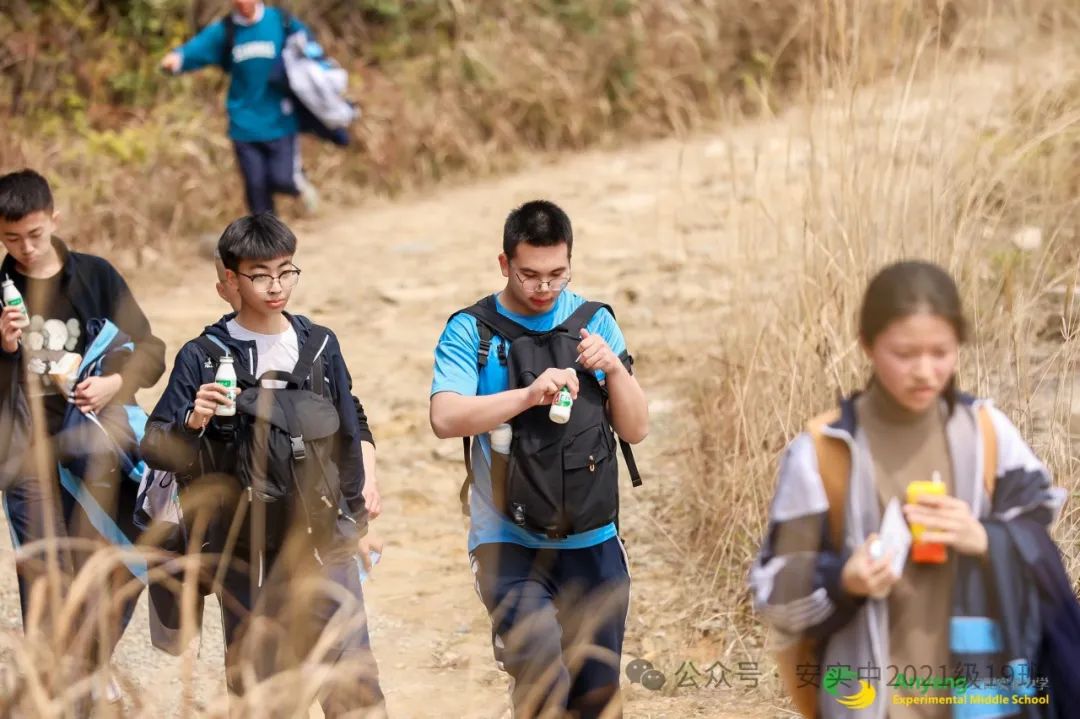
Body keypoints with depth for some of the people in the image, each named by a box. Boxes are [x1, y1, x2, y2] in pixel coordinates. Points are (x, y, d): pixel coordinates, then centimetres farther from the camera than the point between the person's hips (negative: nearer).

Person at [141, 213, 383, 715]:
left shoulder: (319, 347, 5)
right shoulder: (204, 357, -4)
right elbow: (153, 448, -6)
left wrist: (357, 518, 20)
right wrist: (193, 423, -27)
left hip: (320, 537, 1)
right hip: (241, 548, -1)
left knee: (353, 677, -7)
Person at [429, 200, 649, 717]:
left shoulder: (595, 323, 7)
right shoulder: (471, 331, -3)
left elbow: (636, 429, 6)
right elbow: (445, 418, -19)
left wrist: (614, 368, -12)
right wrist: (529, 395, -31)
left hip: (592, 544, 4)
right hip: (509, 543, -4)